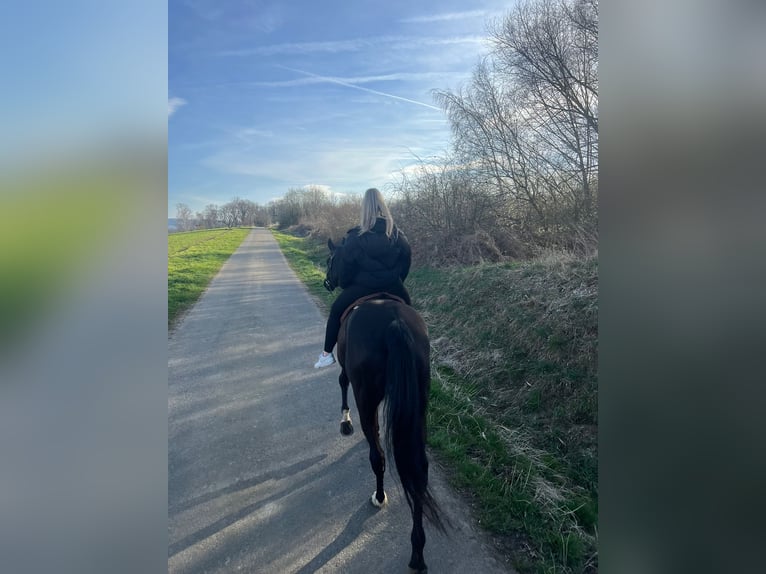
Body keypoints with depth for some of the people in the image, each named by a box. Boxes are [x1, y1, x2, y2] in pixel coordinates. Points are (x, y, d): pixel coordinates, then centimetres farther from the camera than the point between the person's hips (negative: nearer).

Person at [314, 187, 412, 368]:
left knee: (336, 312, 17)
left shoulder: (355, 237, -11)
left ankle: (327, 354, 19)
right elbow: (406, 261, 5)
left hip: (362, 286, -2)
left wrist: (344, 285, 10)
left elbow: (345, 264, -6)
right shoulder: (399, 236, -2)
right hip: (392, 287, 2)